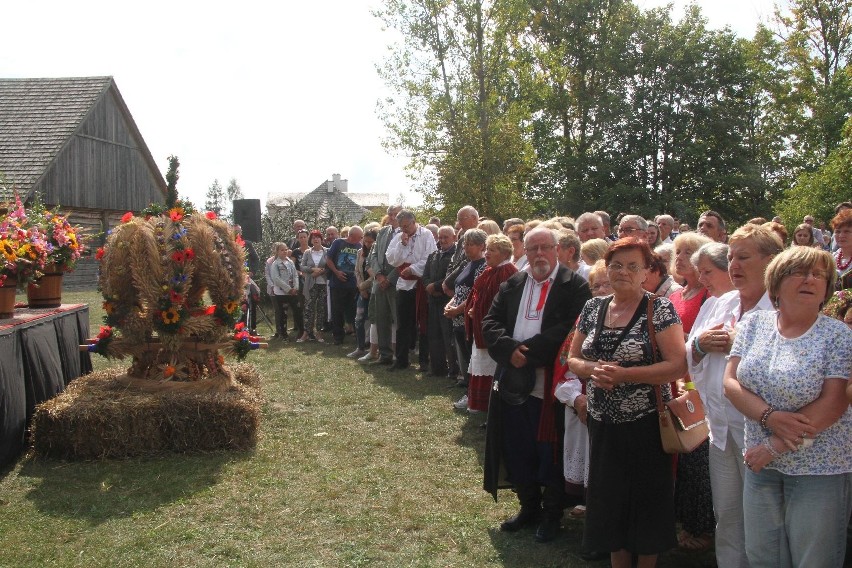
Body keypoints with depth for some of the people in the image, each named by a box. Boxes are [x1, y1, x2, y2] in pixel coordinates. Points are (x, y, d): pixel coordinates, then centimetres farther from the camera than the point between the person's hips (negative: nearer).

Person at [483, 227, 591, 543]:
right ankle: (528, 507, 34)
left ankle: (552, 515, 26)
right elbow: (490, 324, 4)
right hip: (514, 383, 5)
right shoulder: (512, 285, 11)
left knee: (550, 453, 7)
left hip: (551, 384, -5)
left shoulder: (574, 285, -6)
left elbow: (571, 328, -18)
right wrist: (511, 350, -15)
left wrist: (528, 351, -19)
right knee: (518, 449, 15)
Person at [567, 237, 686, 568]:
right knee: (610, 503, 14)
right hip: (603, 422, 4)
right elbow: (573, 359, 9)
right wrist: (592, 369, -13)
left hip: (645, 424, -4)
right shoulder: (593, 307, 5)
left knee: (646, 503, 9)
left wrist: (623, 374, -23)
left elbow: (678, 366, -16)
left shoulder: (660, 309, -9)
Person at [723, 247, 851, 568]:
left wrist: (774, 447, -16)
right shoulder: (752, 325, 3)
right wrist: (769, 417, -19)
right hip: (762, 464, 4)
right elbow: (731, 382, -1)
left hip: (820, 469, -3)